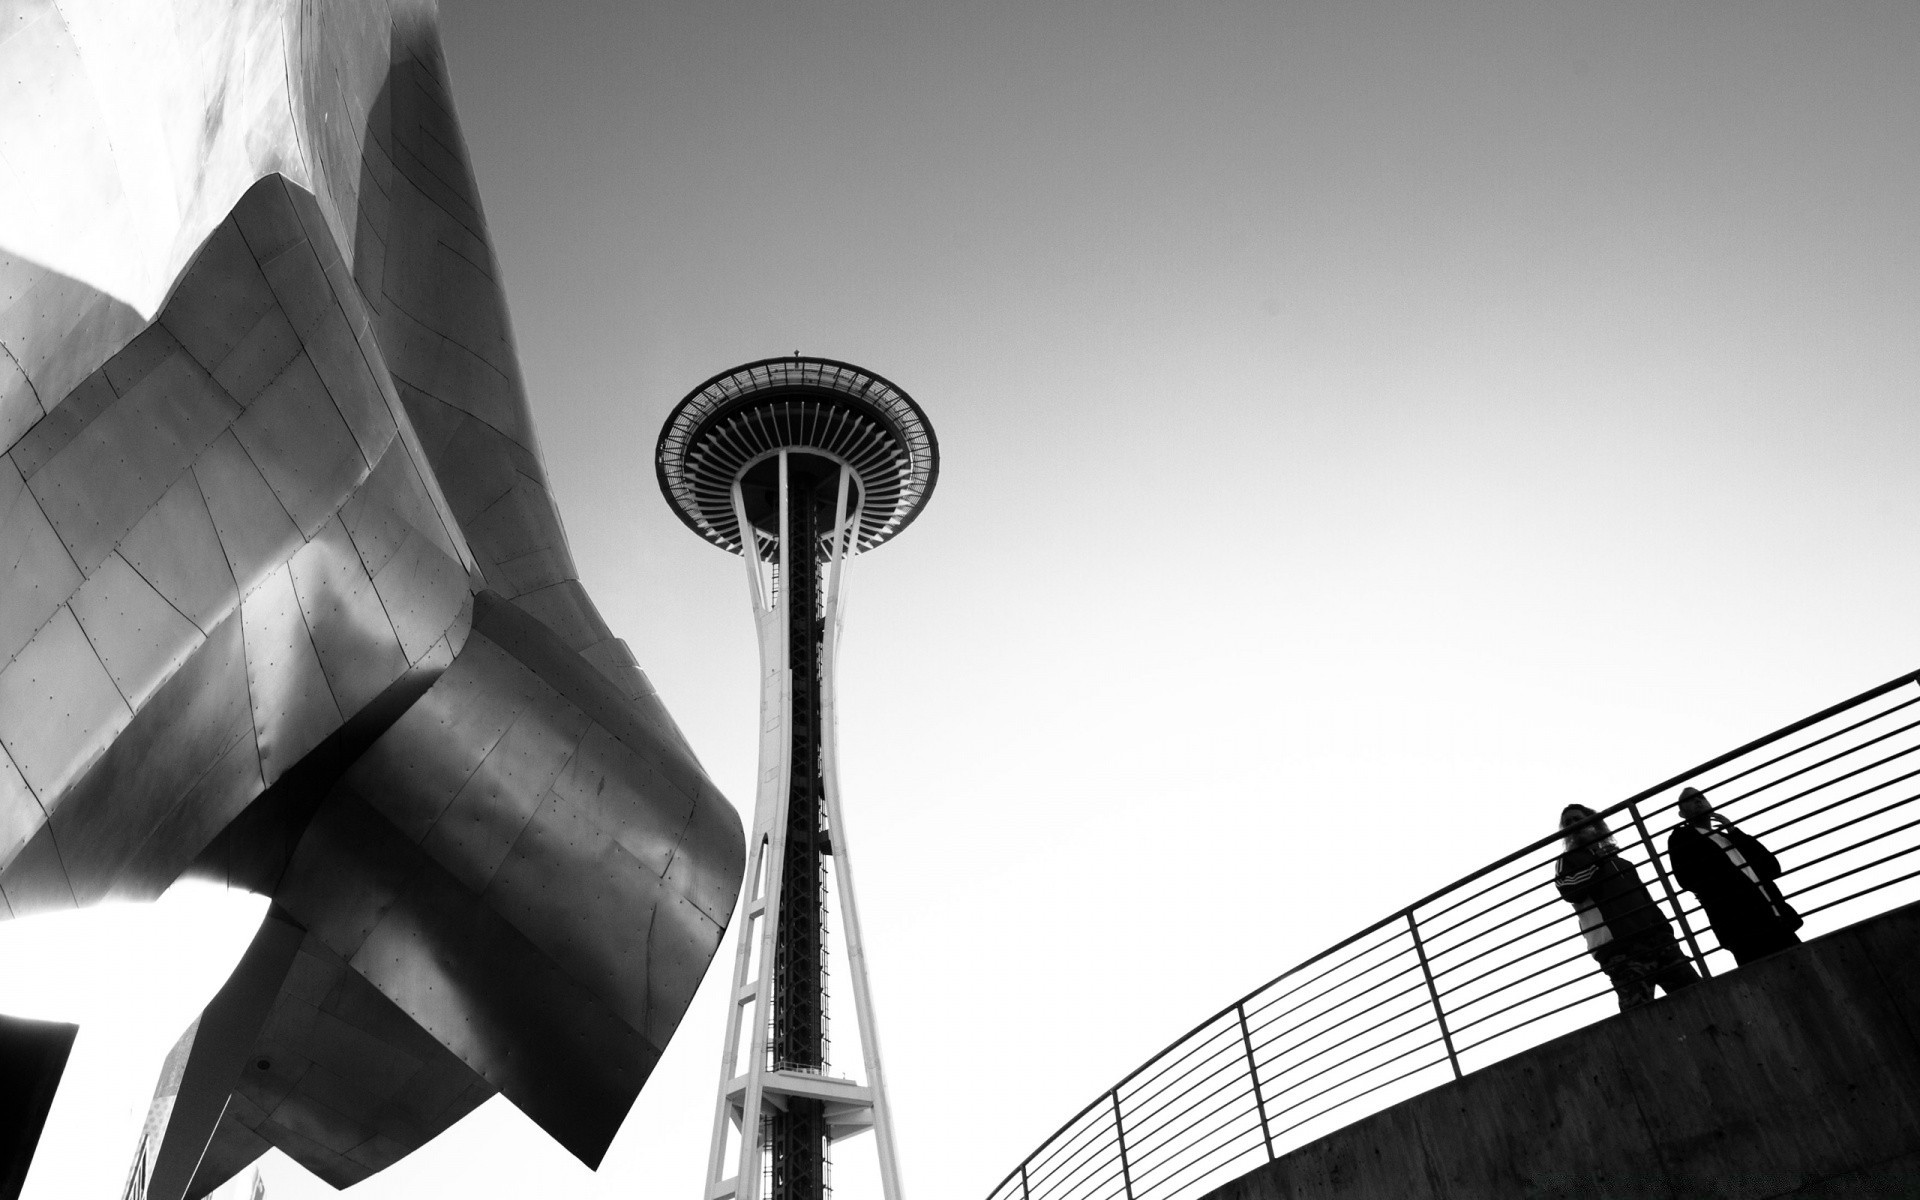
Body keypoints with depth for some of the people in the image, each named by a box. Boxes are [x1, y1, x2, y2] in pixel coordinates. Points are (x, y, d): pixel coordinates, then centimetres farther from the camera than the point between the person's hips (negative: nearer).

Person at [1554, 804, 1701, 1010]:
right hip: (1618, 946, -6)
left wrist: (1664, 930, 13)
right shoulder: (1568, 861, 14)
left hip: (1654, 936, 6)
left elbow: (1645, 899, 27)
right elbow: (1569, 891, -7)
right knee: (1639, 1011, -19)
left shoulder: (1620, 861, 31)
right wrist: (1597, 863, -1)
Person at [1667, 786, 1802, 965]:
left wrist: (1735, 833, 12)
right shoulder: (1681, 838, 11)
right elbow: (1687, 878, -6)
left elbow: (1773, 867, 17)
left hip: (1776, 920, 6)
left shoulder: (1731, 837, 30)